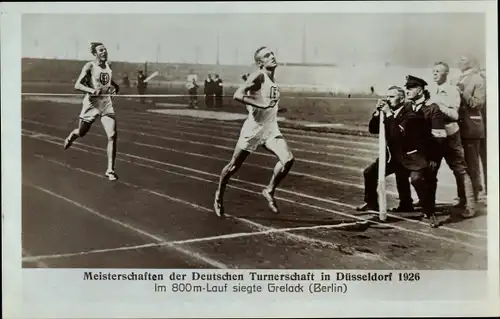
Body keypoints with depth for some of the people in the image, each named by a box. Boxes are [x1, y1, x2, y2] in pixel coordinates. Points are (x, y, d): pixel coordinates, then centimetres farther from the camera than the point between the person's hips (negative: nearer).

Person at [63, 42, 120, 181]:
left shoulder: (108, 66, 8)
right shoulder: (89, 66, -8)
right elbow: (77, 85, -14)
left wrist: (115, 88, 7)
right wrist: (91, 90, -31)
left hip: (107, 103, 3)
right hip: (92, 103, -3)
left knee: (112, 136, -13)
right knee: (82, 133, 17)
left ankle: (110, 170, -6)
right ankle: (71, 136, 57)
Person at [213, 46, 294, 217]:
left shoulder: (272, 80, 9)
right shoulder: (258, 76, -14)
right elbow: (237, 95, -27)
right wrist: (261, 105, -32)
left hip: (271, 129, 6)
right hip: (253, 128, -6)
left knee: (288, 159, -16)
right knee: (234, 166, 8)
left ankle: (269, 191, 5)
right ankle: (219, 195, 33)